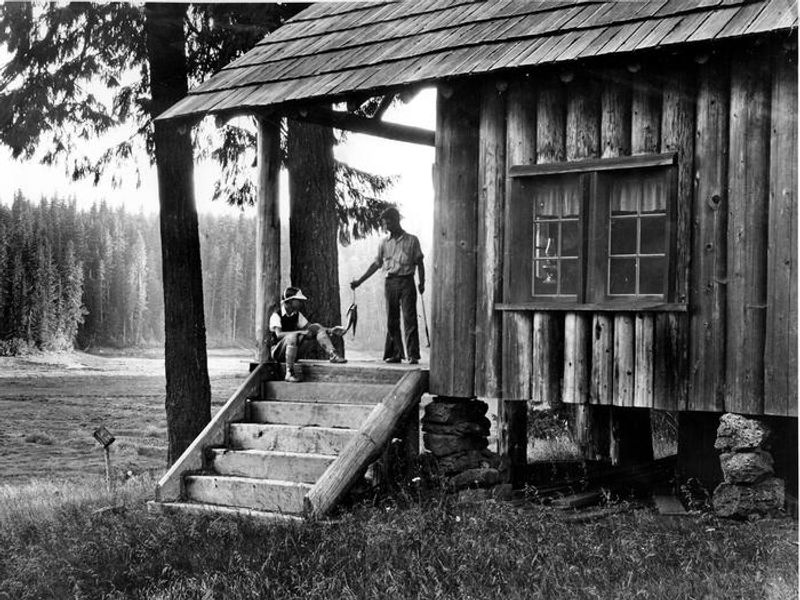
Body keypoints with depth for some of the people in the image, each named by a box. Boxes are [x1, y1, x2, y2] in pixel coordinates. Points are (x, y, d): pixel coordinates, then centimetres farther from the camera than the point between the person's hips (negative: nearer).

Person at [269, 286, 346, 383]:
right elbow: (279, 334, -29)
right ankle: (289, 373, -36)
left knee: (316, 327, -3)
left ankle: (332, 354, -16)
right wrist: (300, 332, -38)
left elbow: (310, 327, 10)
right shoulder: (276, 316, -15)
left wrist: (331, 330, -3)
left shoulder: (297, 315, 9)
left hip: (292, 350, 7)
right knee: (292, 336, -40)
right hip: (277, 352, -7)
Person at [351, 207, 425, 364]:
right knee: (391, 320, 3)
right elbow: (376, 264, 15)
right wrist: (359, 281, 10)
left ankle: (413, 355, -10)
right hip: (390, 282, 4)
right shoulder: (384, 242, 12)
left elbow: (419, 262, 6)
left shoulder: (412, 240, 4)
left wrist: (422, 282, -5)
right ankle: (395, 354, 9)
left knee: (409, 319, -9)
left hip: (406, 281, -4)